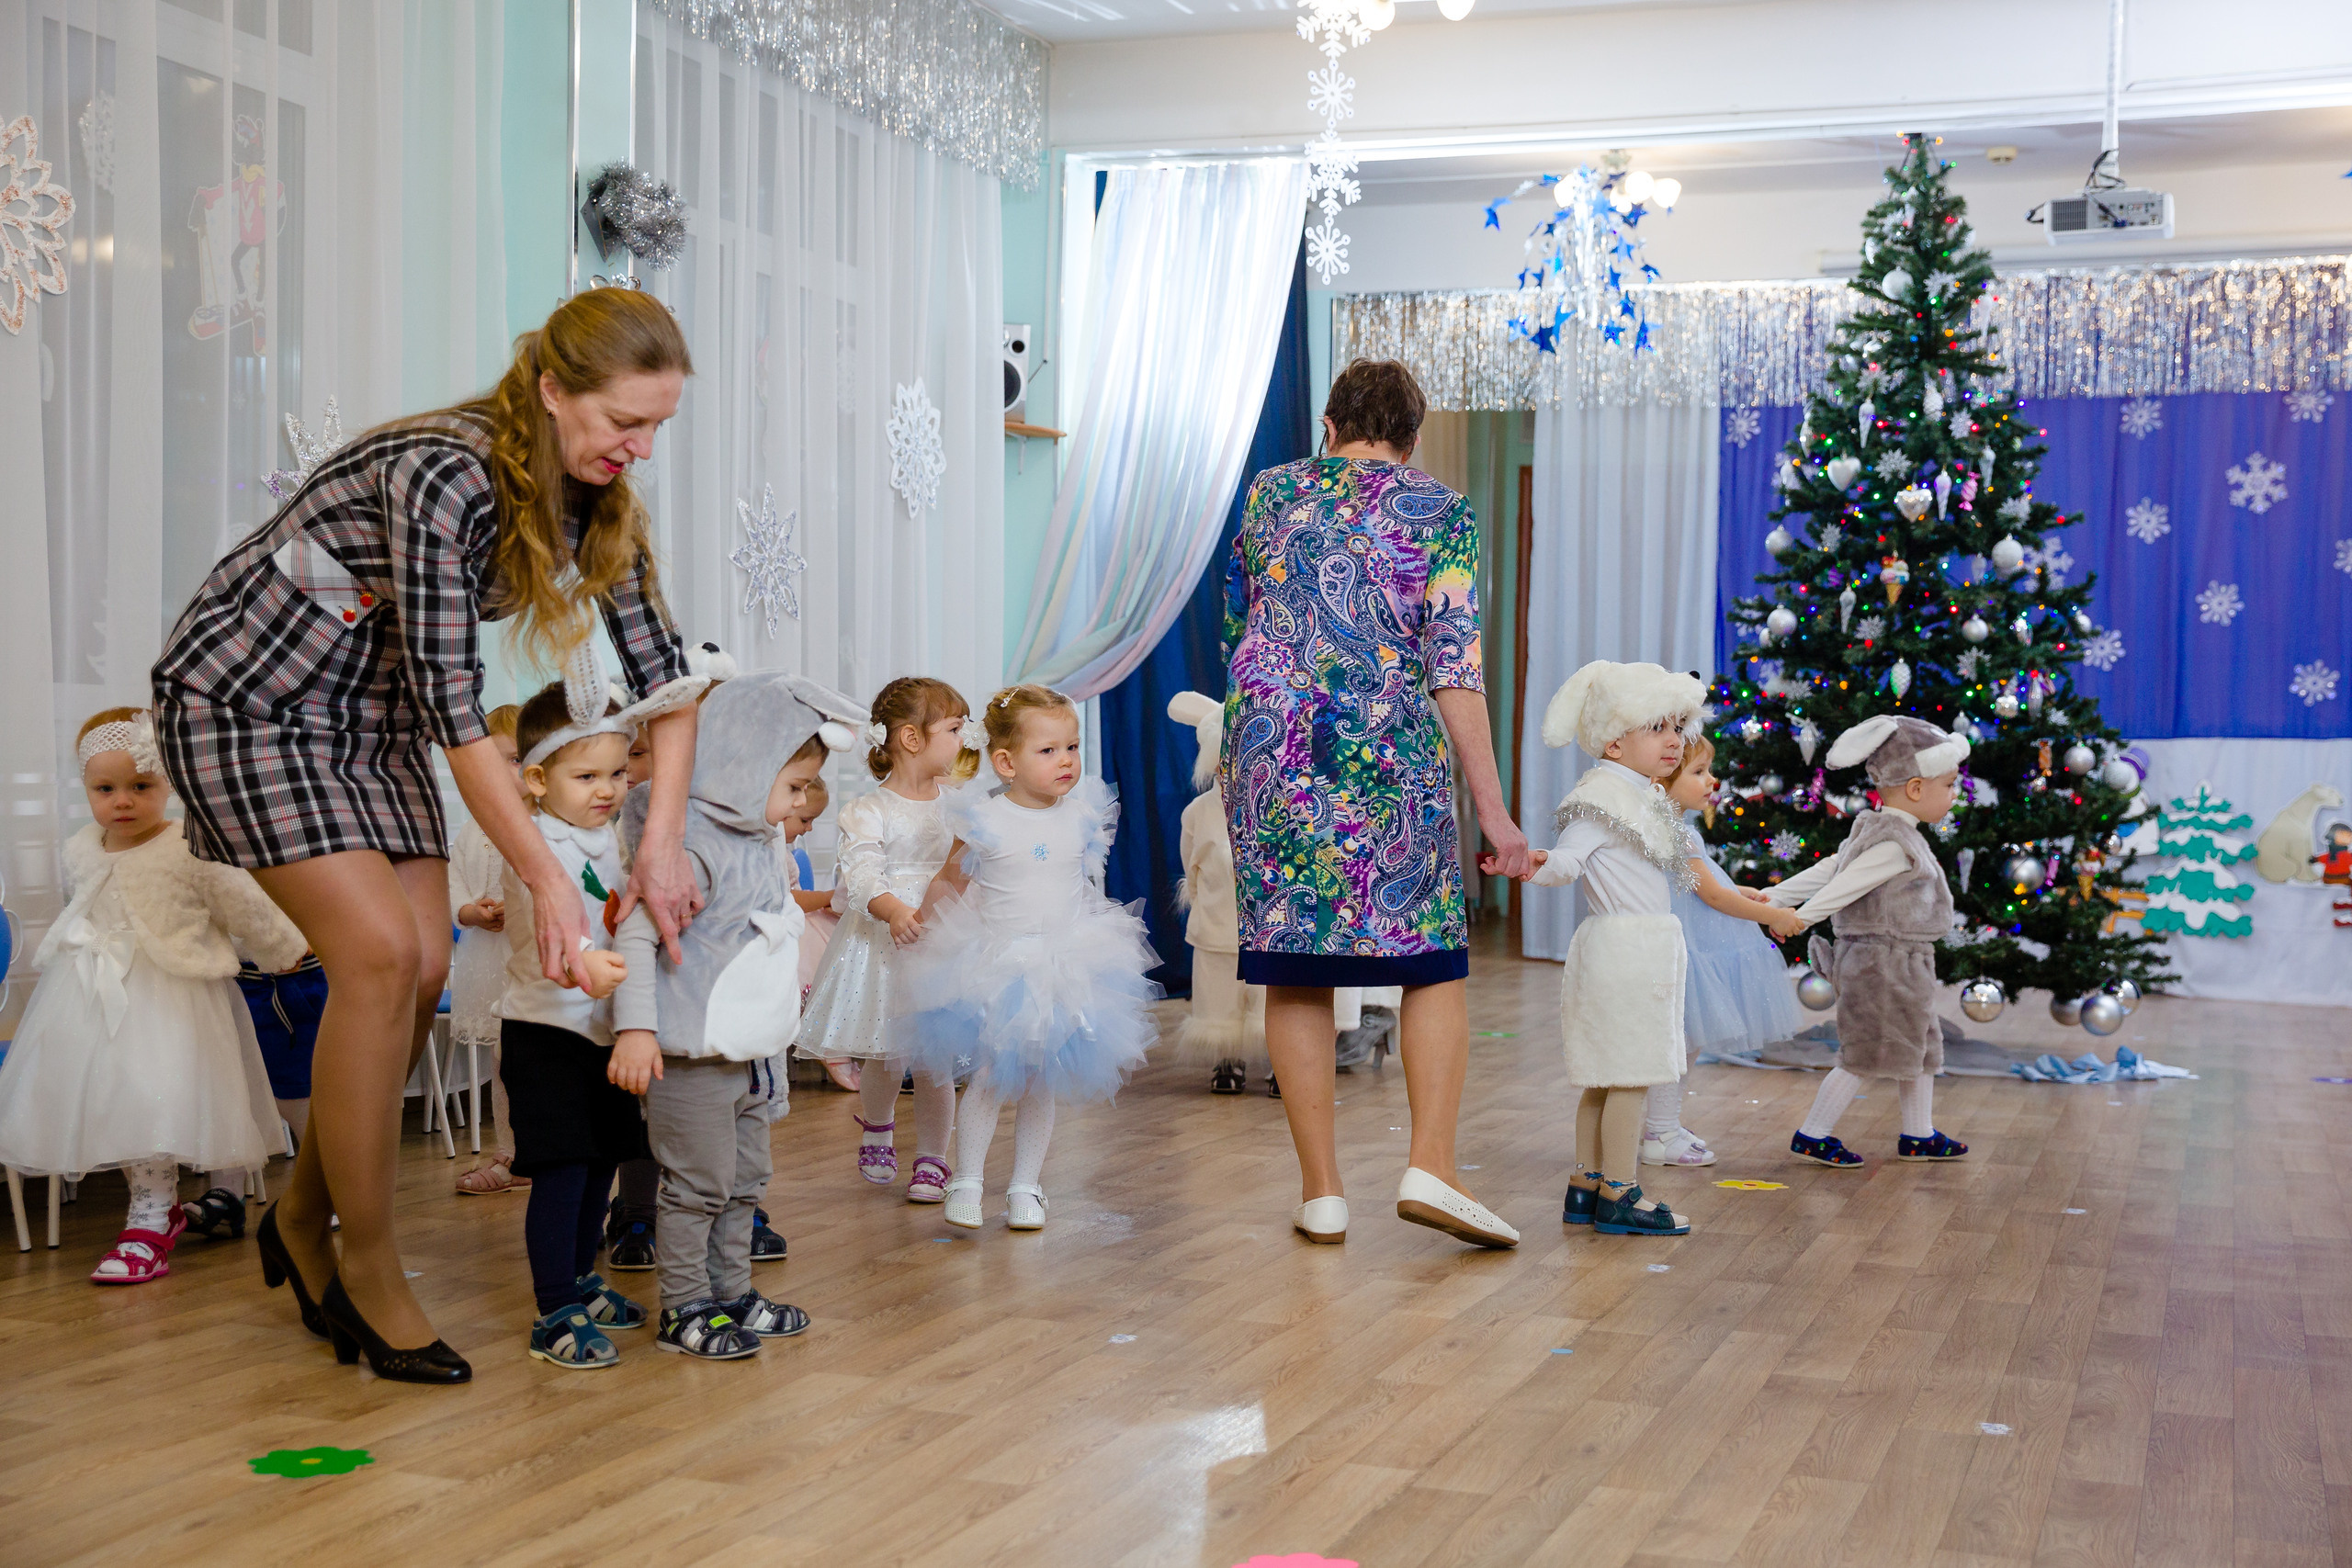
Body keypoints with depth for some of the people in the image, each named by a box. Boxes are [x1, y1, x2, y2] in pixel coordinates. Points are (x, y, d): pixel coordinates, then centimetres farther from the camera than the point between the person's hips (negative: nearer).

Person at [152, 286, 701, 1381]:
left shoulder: (594, 502, -7)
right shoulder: (443, 478, -31)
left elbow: (662, 673, -2)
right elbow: (454, 708, -30)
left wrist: (662, 842, -12)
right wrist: (547, 879, -28)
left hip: (370, 715, 8)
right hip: (243, 697, -7)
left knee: (423, 971, -1)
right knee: (379, 955, -17)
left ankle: (302, 1220, 20)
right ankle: (366, 1267, -3)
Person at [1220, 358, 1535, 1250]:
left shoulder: (1271, 492, 12)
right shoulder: (1439, 514, 3)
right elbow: (1455, 667, -6)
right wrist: (1493, 808, -6)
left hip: (1268, 745, 2)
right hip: (1388, 757, -2)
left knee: (1295, 971, 6)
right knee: (1436, 961, 9)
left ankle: (1320, 1193, 8)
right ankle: (1429, 1168, -4)